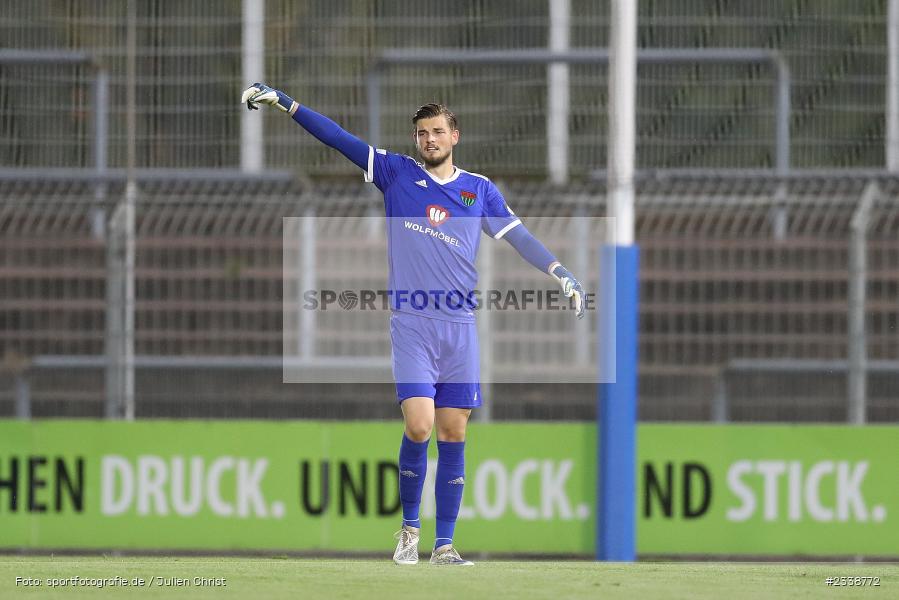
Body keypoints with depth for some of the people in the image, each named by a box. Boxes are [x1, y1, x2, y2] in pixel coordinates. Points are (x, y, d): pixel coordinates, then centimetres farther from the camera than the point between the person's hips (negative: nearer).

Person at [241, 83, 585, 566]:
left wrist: (561, 274, -1)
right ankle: (409, 527, 6)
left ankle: (444, 545, 6)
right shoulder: (396, 173, 6)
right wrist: (284, 103, -2)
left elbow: (518, 235, 10)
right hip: (411, 323, -2)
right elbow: (339, 139, 3)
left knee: (453, 436, 1)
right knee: (418, 426, -15)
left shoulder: (479, 190, 10)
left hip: (460, 326, 2)